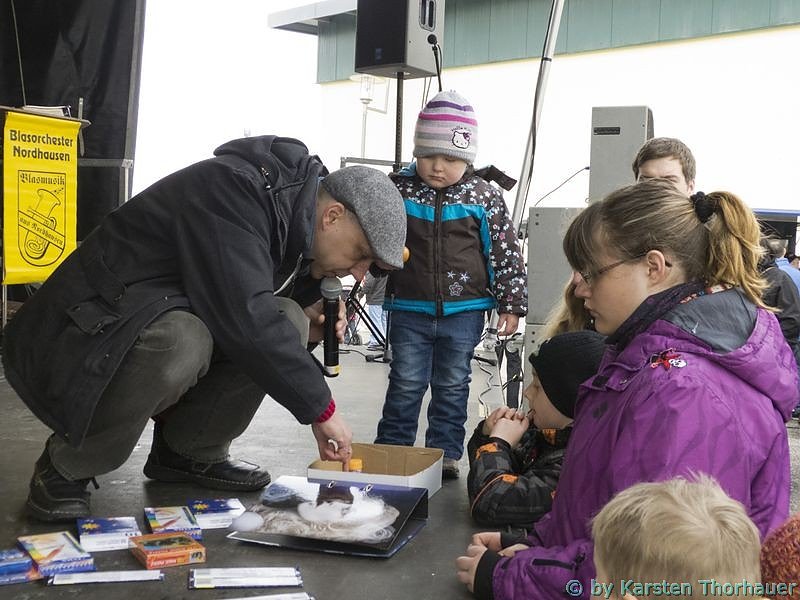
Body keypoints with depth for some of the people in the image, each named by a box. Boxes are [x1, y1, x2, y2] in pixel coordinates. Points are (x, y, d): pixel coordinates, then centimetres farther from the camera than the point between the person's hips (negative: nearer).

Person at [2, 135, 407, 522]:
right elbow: (243, 316, -34)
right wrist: (320, 406, -25)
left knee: (290, 320, -8)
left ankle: (189, 453, 4)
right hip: (79, 342, -8)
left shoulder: (292, 222, 5)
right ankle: (64, 468, -13)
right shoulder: (233, 189, -24)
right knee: (179, 342, -38)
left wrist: (307, 317, -4)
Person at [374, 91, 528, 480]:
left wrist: (511, 303, 0)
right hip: (409, 309, 0)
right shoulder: (399, 190, -3)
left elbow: (506, 254, 0)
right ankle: (390, 450, 20)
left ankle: (446, 452, 25)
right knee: (406, 385, 7)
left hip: (464, 311, 0)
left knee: (452, 386, 12)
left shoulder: (483, 197, -4)